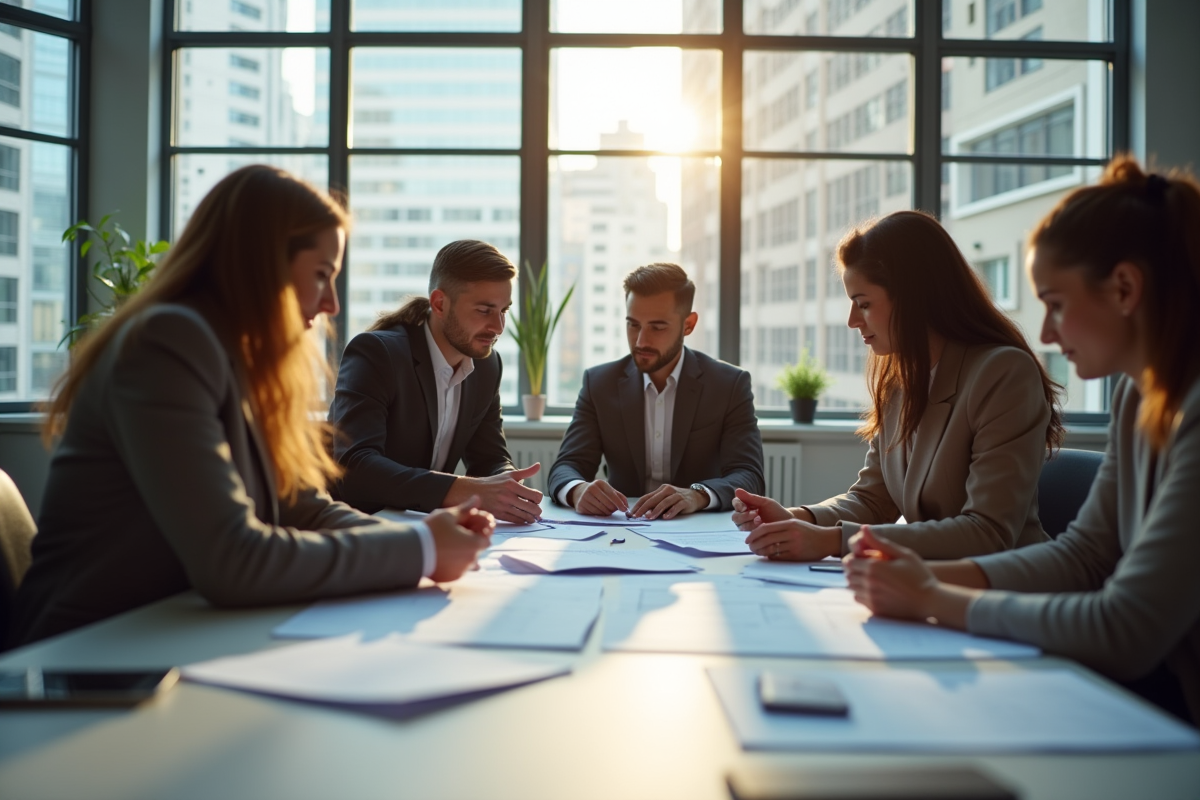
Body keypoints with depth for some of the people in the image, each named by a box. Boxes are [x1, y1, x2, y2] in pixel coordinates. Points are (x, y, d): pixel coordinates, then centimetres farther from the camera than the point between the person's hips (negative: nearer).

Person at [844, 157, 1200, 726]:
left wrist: (934, 600, -17)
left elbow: (1124, 631, -27)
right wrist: (932, 574, -7)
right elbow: (1082, 553, 8)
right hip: (1152, 681, 7)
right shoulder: (1138, 395, 5)